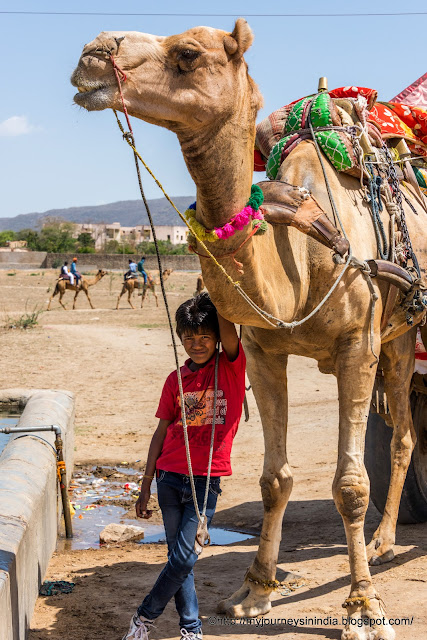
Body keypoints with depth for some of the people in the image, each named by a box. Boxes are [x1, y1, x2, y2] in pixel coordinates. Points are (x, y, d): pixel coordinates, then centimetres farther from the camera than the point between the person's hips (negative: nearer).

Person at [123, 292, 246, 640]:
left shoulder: (232, 367, -2)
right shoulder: (176, 380, 7)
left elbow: (227, 326, -20)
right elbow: (161, 432, 9)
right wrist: (146, 486, 8)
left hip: (206, 481, -3)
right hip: (170, 478, 3)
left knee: (183, 558, -5)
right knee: (179, 557, 7)